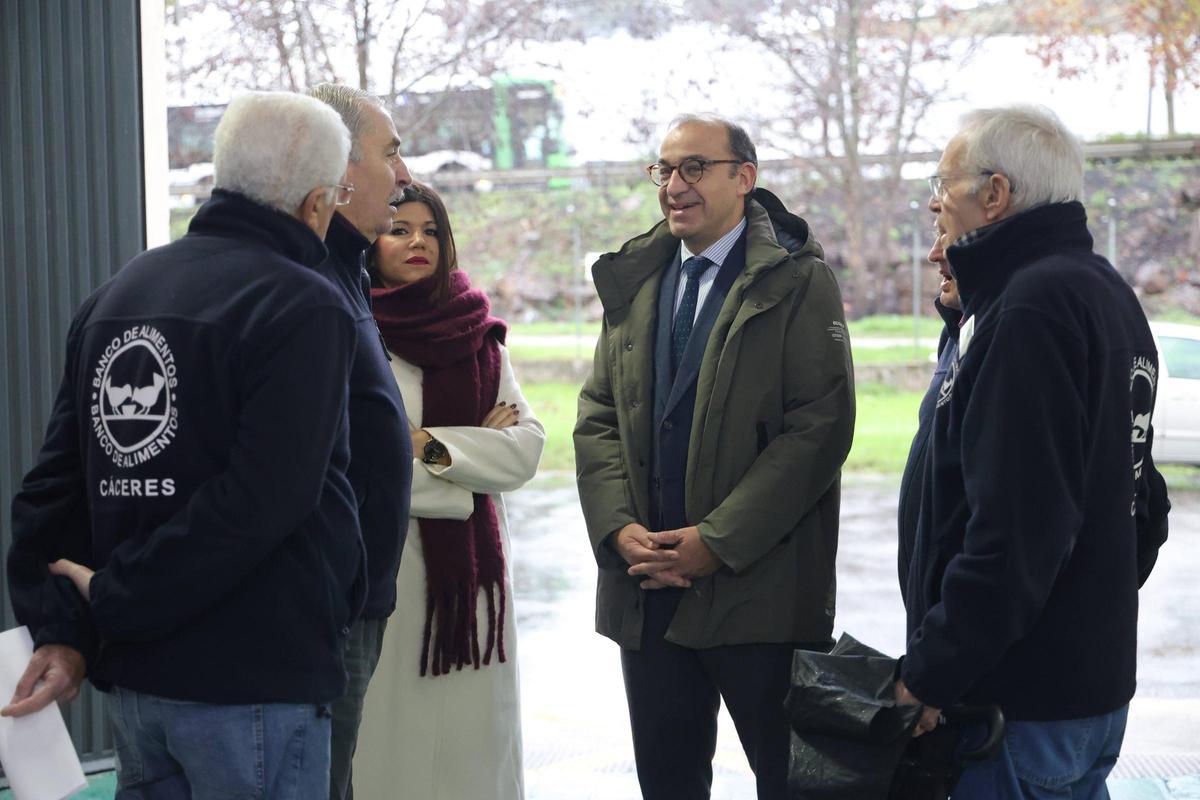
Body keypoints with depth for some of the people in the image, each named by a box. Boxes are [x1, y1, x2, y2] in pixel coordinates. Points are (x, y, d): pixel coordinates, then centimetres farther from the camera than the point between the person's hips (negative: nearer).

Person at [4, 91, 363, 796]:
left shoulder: (115, 295, 11)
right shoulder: (306, 307, -12)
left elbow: (59, 475, 7)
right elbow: (260, 503, -21)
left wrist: (60, 628, 2)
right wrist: (118, 598, -12)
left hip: (134, 681, 7)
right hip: (252, 680, -7)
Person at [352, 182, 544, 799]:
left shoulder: (478, 336, 12)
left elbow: (527, 446, 5)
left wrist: (433, 445, -11)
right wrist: (476, 446, -6)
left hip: (471, 566, 5)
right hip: (384, 567, -5)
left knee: (474, 738, 8)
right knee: (392, 739, -2)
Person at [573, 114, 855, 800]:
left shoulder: (798, 280, -6)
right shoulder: (635, 280, 13)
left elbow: (820, 427, -13)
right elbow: (599, 416, 12)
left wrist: (718, 542, -17)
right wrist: (619, 528, -5)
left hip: (759, 583, -5)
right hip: (646, 587, 5)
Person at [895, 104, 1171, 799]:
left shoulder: (1033, 306, -20)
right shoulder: (1106, 291, 13)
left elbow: (1014, 528, -26)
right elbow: (1139, 498, 19)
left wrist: (931, 675, -21)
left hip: (1027, 695, -10)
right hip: (1096, 673, 10)